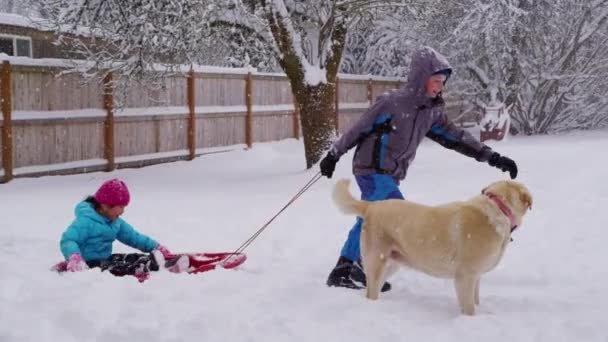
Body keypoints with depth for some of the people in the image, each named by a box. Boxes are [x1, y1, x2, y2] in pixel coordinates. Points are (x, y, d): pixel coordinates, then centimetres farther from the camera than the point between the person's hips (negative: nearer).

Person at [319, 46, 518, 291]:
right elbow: (359, 130, -11)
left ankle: (342, 272, 27)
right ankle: (364, 267, -6)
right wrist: (334, 155, -4)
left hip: (390, 175, 8)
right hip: (372, 171, -8)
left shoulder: (431, 112, 3)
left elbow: (455, 137, 5)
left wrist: (492, 157, 0)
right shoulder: (392, 103, -18)